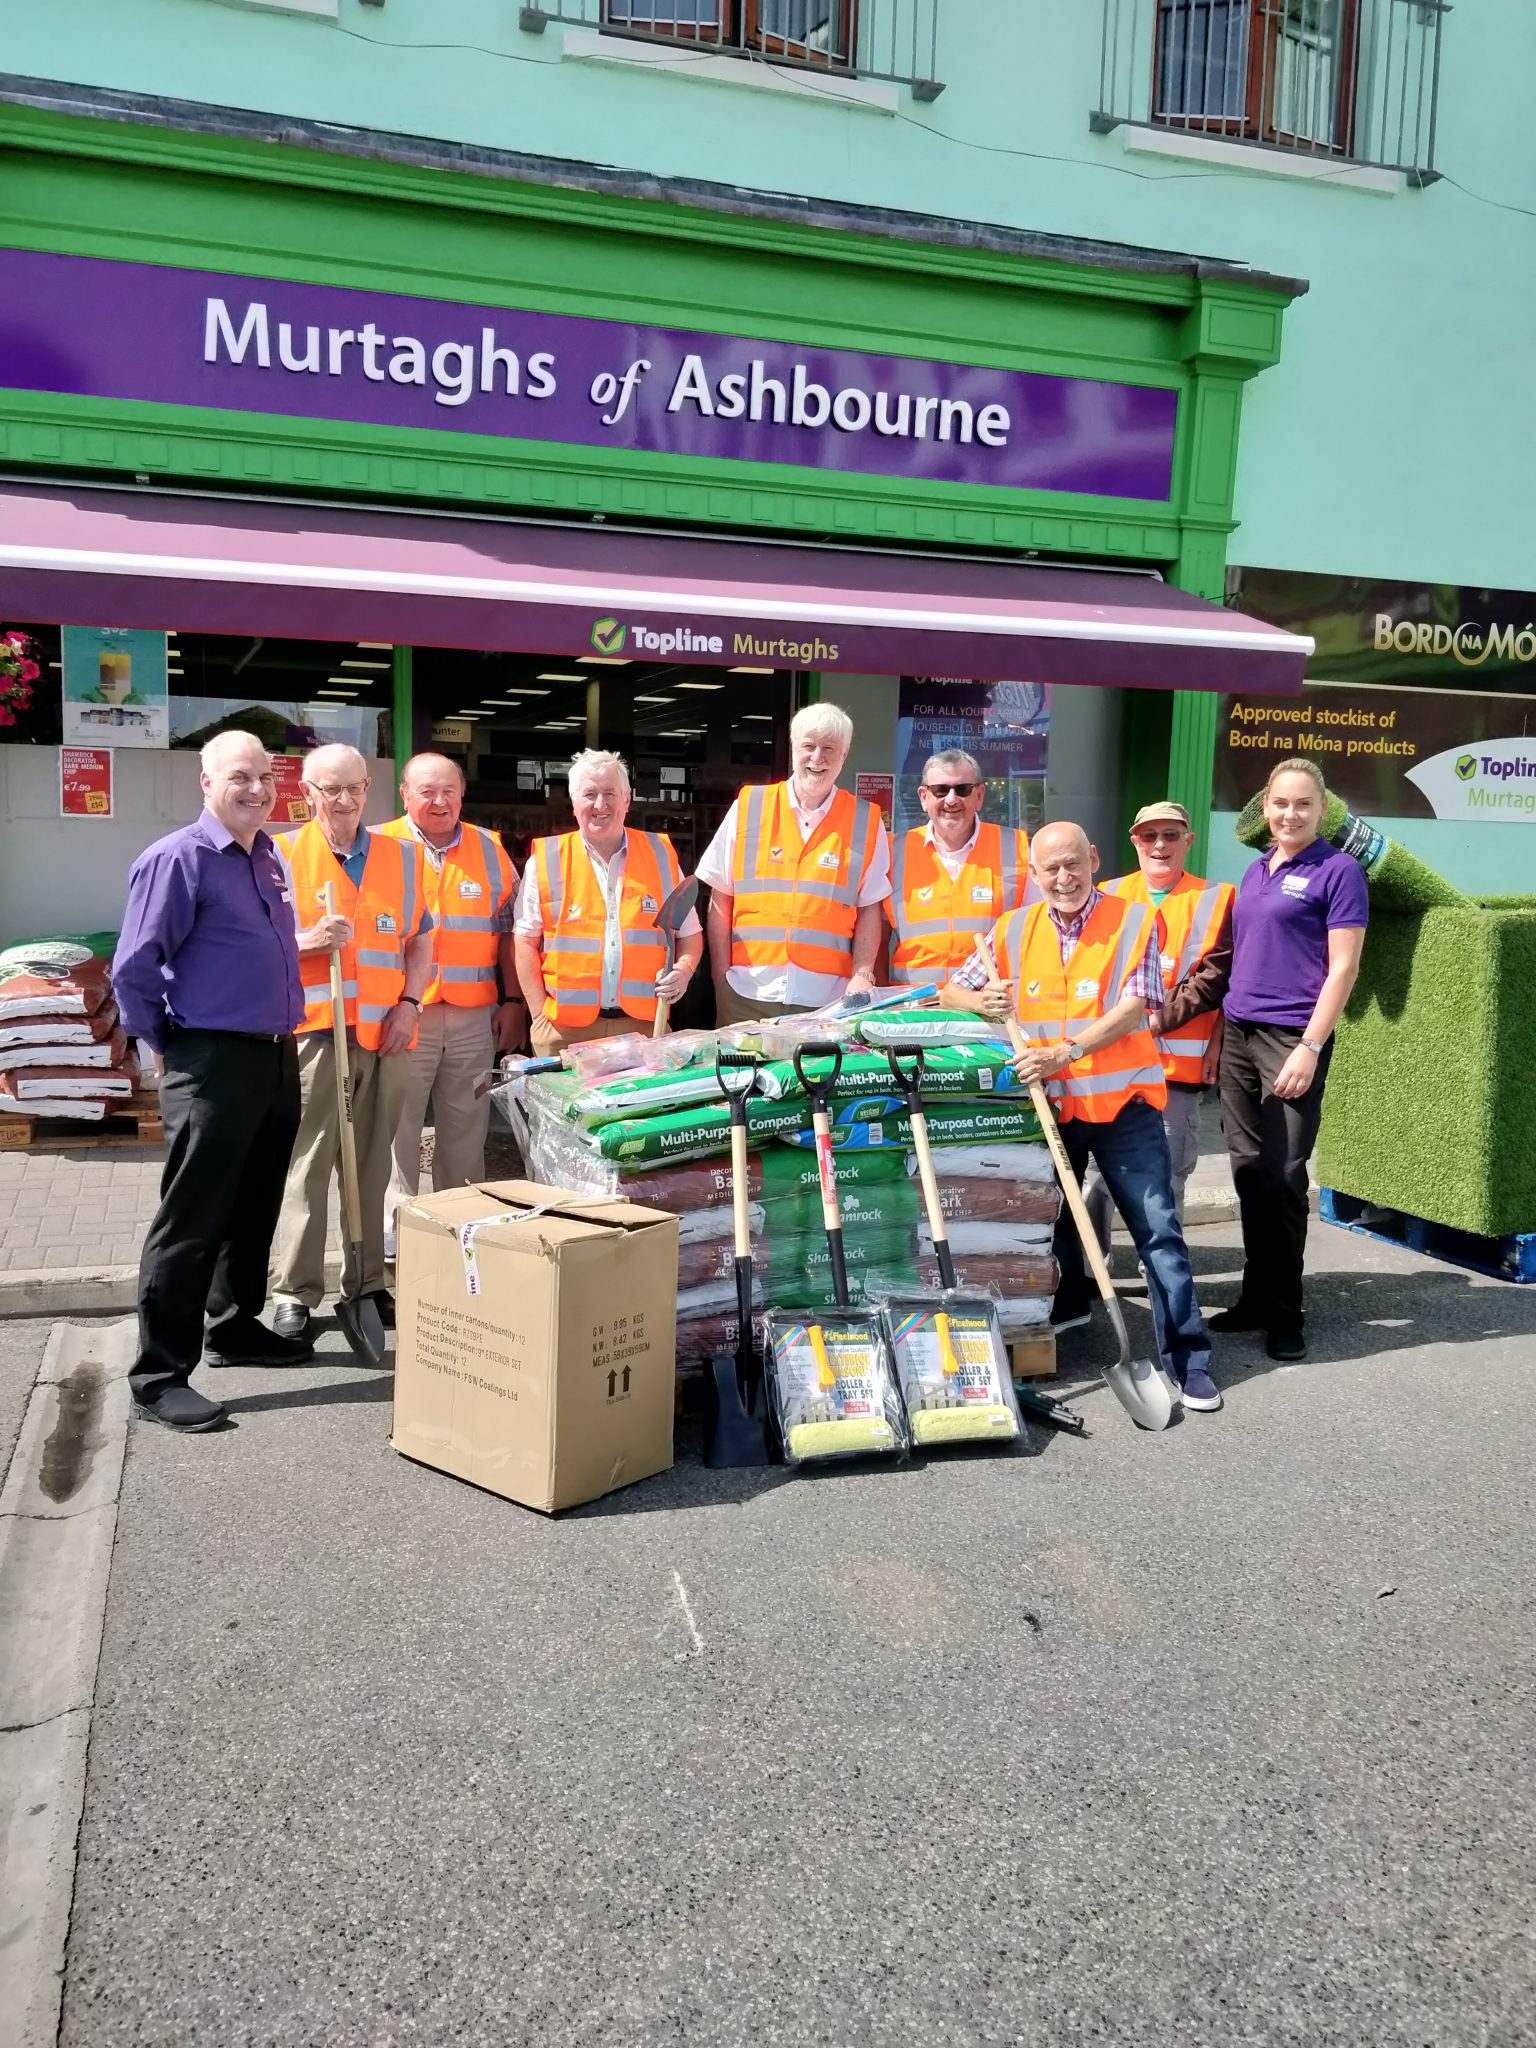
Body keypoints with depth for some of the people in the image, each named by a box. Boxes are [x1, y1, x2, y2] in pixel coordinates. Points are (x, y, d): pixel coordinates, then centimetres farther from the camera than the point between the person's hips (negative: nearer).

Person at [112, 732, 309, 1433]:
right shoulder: (178, 859, -12)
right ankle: (159, 1376, 1)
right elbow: (134, 969, -11)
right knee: (192, 1221, -5)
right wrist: (166, 1048, -3)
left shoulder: (270, 856, 13)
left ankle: (233, 1328, 34)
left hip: (277, 1059, 8)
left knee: (254, 1210, 18)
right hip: (212, 1065, -8)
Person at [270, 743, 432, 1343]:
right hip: (313, 1030, -3)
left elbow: (421, 941, 17)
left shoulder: (401, 856, 13)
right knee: (307, 1166, -5)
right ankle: (296, 1293, 3)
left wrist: (409, 1003, 3)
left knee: (372, 1165, 9)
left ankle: (367, 1282, 19)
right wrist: (310, 940, -17)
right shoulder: (283, 855, 2)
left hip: (387, 1033, 4)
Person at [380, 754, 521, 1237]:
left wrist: (512, 1001, 8)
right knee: (398, 1126, 1)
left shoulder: (489, 850, 9)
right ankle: (396, 1224, 12)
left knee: (466, 1127, 11)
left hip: (474, 1017, 3)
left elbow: (509, 930, 13)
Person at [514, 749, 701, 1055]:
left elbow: (689, 934, 15)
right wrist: (540, 1016, -4)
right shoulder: (546, 861, 4)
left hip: (643, 1026, 1)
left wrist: (683, 969, -6)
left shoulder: (661, 855, 9)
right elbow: (526, 942, 4)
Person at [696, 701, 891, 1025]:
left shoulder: (865, 821, 5)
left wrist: (862, 976, -6)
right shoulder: (748, 807, 4)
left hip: (827, 999, 0)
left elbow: (869, 908, 7)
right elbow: (720, 900, 6)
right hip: (747, 996, 0)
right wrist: (720, 978, -1)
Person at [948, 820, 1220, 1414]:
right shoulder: (1015, 930, 5)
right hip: (1049, 1103, 4)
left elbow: (1133, 1008, -15)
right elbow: (954, 989, 8)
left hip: (1123, 1102, -4)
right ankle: (1067, 1303, 45)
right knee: (1052, 1214, 20)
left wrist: (1065, 1052, -26)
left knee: (1157, 1230, -4)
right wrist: (982, 1001, -16)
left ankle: (1188, 1357, 2)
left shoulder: (1134, 921, -6)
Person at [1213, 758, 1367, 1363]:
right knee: (1249, 1170, 9)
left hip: (1292, 1039, -6)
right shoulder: (1255, 871, 15)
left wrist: (1310, 1048, -16)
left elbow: (1342, 967, -10)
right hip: (1238, 1035, 6)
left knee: (1283, 1176, -4)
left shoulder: (1338, 871, -4)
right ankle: (1255, 1297, 19)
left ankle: (1284, 1313, 7)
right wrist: (1220, 1034, 14)